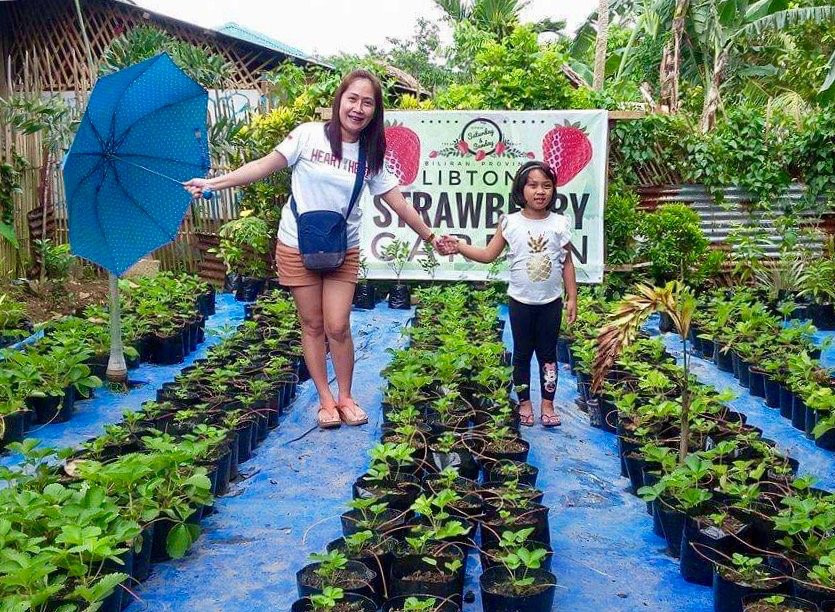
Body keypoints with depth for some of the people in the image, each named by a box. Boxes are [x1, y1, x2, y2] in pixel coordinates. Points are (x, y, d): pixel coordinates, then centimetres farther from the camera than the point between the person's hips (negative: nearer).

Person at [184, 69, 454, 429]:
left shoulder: (370, 156, 0)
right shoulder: (309, 135, -9)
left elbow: (398, 202, 5)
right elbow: (266, 166, -8)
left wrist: (430, 237, 6)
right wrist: (213, 183, -12)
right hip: (298, 247, -2)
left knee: (338, 327, -2)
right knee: (313, 326, 7)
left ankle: (345, 397, 18)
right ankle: (326, 400, 19)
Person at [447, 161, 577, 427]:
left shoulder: (559, 224, -5)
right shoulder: (510, 223, -7)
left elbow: (567, 263, 1)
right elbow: (488, 255, -1)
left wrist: (572, 298, 0)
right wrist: (459, 246, -13)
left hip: (551, 302, 0)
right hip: (521, 301, 0)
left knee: (548, 353, 9)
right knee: (522, 353, 10)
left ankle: (547, 404, 19)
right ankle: (524, 402, 23)